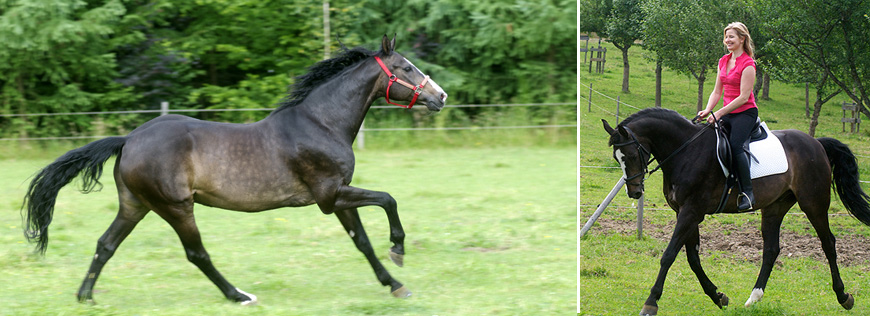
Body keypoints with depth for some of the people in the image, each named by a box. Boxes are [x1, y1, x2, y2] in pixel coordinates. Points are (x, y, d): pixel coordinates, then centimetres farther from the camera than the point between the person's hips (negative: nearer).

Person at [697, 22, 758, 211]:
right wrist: (707, 110, -3)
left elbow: (743, 97, -16)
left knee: (735, 145, -28)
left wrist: (719, 113, -19)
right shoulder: (723, 61, 13)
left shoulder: (747, 64, -10)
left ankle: (747, 191, -23)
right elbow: (717, 92, 15)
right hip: (727, 113, 8)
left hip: (745, 113, -8)